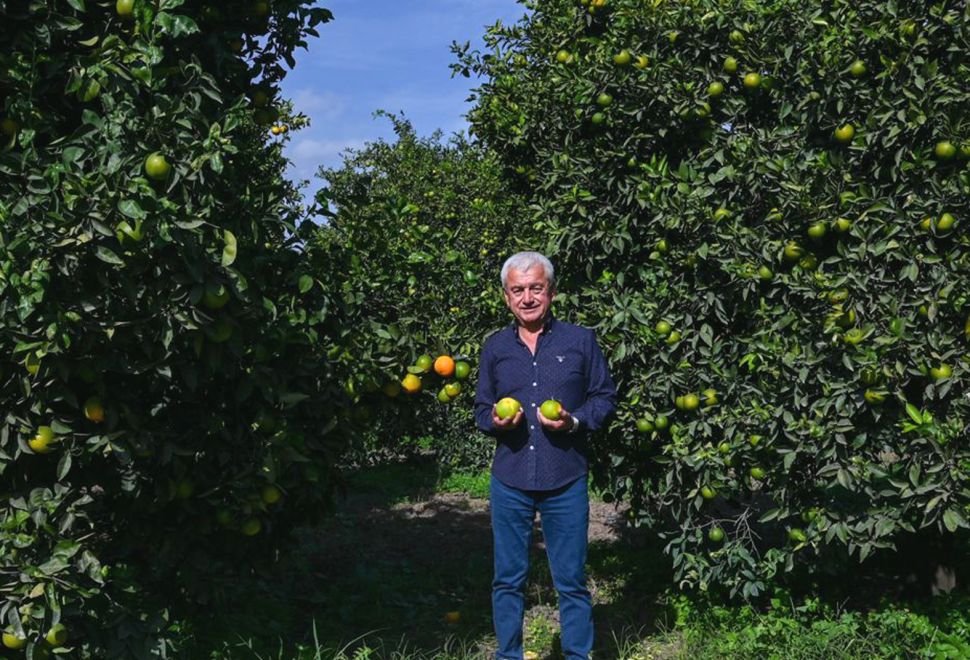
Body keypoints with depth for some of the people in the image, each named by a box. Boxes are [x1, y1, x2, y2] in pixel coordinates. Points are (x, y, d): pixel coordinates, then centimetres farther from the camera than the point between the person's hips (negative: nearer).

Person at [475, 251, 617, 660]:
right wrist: (494, 421, -7)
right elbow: (481, 408, 15)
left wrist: (574, 421, -13)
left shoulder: (580, 341, 2)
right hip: (509, 481, 2)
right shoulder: (494, 347, 8)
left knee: (571, 581, 6)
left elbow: (605, 398, 5)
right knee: (508, 580, 10)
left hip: (566, 481, -2)